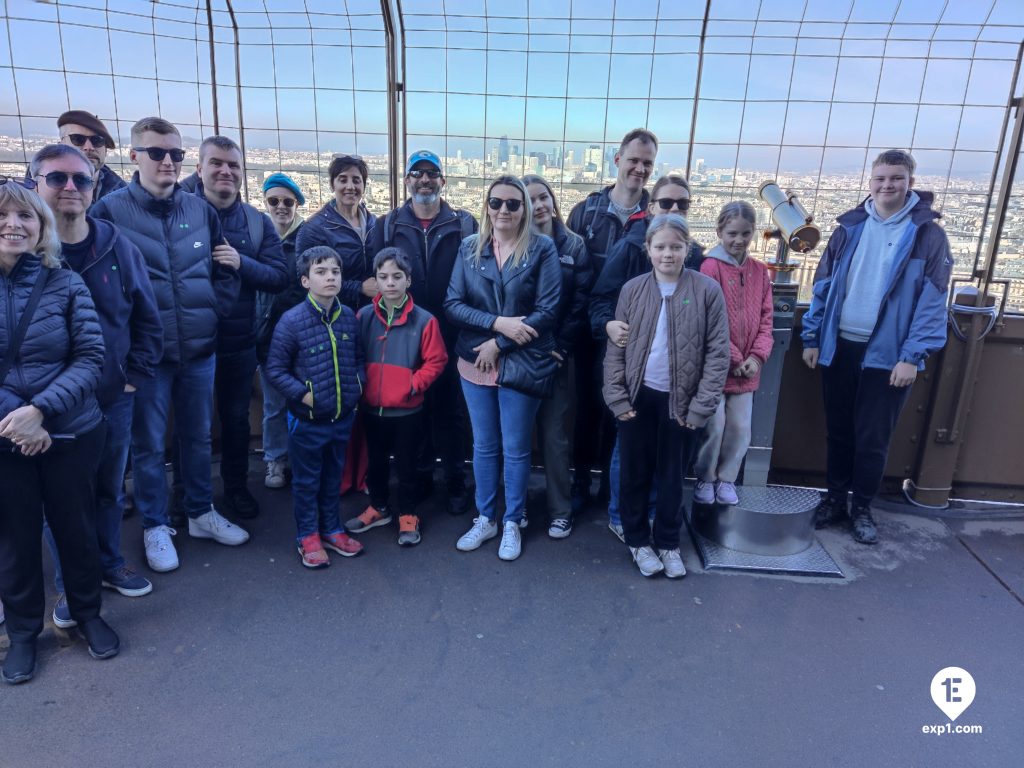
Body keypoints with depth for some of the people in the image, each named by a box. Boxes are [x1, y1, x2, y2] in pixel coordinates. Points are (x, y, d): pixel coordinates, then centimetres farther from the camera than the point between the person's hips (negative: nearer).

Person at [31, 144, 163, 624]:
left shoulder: (117, 247, -2)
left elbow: (147, 320, 6)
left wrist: (134, 377, 0)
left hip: (114, 398, 2)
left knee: (110, 489, 17)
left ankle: (109, 565, 37)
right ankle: (70, 584, 29)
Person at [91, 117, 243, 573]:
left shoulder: (201, 210, 5)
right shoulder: (110, 210, -6)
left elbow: (225, 270, 13)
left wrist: (213, 311, 2)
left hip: (199, 347, 3)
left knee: (198, 436, 15)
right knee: (148, 444, 8)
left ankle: (201, 513, 32)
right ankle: (154, 526, 25)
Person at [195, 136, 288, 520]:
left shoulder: (258, 222, 4)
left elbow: (280, 276, -4)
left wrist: (242, 263, -19)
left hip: (240, 340, 3)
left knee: (236, 417, 16)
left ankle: (236, 486, 34)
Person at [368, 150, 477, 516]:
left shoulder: (464, 224, 2)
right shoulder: (389, 225, 7)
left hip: (450, 335, -1)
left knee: (450, 409, 7)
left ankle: (455, 481, 20)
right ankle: (420, 475, 28)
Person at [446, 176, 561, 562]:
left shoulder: (542, 248, -5)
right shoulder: (469, 248, 4)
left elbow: (547, 311, -11)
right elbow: (453, 304, -2)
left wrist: (498, 344, -14)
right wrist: (498, 322, -16)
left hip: (522, 364, -3)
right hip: (475, 362, 3)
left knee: (515, 449, 9)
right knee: (483, 446, 14)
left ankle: (512, 523, 27)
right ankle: (485, 518, 31)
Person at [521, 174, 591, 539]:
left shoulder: (573, 245, 4)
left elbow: (580, 303, 0)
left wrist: (561, 347, -8)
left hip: (554, 354, 0)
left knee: (554, 433, 5)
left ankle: (560, 510, 18)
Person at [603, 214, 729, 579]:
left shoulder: (707, 290, -6)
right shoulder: (632, 289, -2)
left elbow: (718, 353, -5)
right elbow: (616, 348, 1)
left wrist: (701, 407, -9)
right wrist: (617, 399, -5)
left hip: (681, 401, -1)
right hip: (638, 398, 1)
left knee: (672, 476, 13)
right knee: (635, 473, 12)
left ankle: (668, 542, 30)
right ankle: (637, 539, 30)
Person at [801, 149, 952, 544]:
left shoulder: (927, 233, -3)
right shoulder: (849, 226, 6)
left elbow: (933, 300, -7)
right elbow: (823, 284, 7)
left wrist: (913, 356, -14)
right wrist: (812, 337, 3)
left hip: (887, 353, -3)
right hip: (839, 346, 3)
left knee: (872, 438, 5)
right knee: (838, 431, 13)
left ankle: (862, 508, 23)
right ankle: (834, 498, 29)